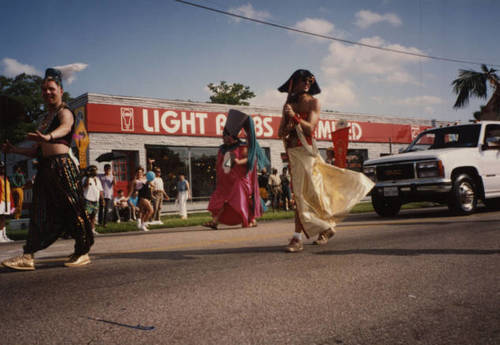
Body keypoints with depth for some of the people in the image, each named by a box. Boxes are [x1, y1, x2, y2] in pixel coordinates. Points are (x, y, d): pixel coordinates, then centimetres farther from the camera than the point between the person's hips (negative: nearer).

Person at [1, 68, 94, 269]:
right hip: (45, 167, 8)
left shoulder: (64, 112, -1)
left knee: (72, 208, -3)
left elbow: (65, 128, -27)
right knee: (39, 211, 3)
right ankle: (28, 256, 3)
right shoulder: (45, 118, 24)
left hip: (62, 164, -8)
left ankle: (83, 253, 7)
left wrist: (48, 136, -47)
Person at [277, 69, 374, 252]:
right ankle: (326, 227, 23)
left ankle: (297, 238, -10)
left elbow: (309, 128, -10)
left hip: (306, 150, -5)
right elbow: (280, 132, 12)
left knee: (302, 193, -10)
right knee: (301, 193, 6)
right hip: (292, 151, 5)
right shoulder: (288, 104, 15)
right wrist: (287, 129, -9)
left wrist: (294, 117, -23)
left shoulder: (313, 102, 2)